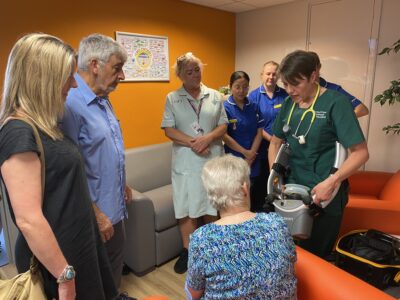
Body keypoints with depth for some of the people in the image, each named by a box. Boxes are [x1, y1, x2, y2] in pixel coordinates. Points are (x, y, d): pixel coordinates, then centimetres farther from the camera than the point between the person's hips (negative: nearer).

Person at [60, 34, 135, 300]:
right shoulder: (70, 104, -24)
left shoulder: (102, 100, 6)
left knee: (116, 261, 26)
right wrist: (96, 213, -20)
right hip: (96, 211, -9)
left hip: (114, 205, 9)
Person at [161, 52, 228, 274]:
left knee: (212, 208, 11)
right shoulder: (172, 98, 3)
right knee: (186, 209, 6)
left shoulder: (215, 96, 8)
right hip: (185, 162, -1)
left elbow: (223, 126, 4)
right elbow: (169, 129, -5)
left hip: (212, 160, 2)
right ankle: (187, 251, 24)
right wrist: (192, 143, -17)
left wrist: (208, 138, -16)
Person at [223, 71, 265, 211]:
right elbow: (224, 136, -10)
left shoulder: (254, 106, 6)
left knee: (253, 198, 11)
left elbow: (259, 132, 4)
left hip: (253, 161, 4)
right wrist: (245, 152, -10)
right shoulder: (225, 108, -6)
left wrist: (252, 155, -7)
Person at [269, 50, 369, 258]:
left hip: (325, 196, -5)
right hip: (292, 190, 5)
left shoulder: (336, 102, -13)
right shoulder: (288, 104, 4)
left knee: (316, 255, 10)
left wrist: (331, 182, -26)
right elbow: (275, 143, 12)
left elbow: (360, 152, -15)